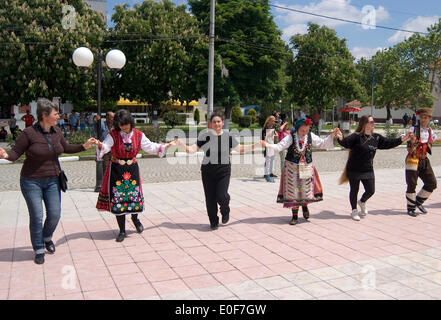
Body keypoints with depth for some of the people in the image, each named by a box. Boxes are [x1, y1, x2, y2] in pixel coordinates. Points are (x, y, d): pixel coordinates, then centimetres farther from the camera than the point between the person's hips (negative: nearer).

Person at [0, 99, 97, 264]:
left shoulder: (56, 131, 2)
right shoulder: (29, 133, -15)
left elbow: (66, 148, 18)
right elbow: (16, 152, -11)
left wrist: (84, 146, 9)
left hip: (52, 180, 5)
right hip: (32, 181, -5)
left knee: (55, 214, 5)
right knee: (37, 216, -1)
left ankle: (47, 238, 35)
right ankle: (39, 250, 18)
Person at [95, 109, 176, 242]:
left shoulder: (138, 135, 0)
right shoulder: (113, 135, -9)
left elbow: (150, 147, 9)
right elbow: (106, 146, -23)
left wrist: (166, 145, 8)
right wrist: (100, 146, -45)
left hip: (132, 170, 2)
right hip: (116, 170, -2)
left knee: (135, 196, 2)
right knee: (118, 199, 0)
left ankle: (135, 218, 37)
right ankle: (122, 231, 15)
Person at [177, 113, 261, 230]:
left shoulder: (228, 136, 2)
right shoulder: (205, 135, -3)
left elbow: (240, 149, 12)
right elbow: (194, 149, -4)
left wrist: (255, 145, 6)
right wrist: (184, 146, -23)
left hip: (224, 170, 0)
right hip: (208, 170, 0)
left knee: (222, 196, -13)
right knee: (210, 198, 3)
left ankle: (225, 211, 23)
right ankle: (213, 222, 25)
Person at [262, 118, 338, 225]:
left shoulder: (311, 136, 0)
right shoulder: (291, 137, -11)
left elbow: (323, 144, 9)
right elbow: (280, 146, -18)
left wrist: (332, 135, -1)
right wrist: (267, 145, -34)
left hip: (307, 167, 2)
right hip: (292, 167, -2)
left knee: (306, 189, 5)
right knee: (293, 191, 2)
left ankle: (304, 205, 38)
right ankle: (295, 216, 16)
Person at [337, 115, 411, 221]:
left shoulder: (376, 137, 7)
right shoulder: (356, 136, -14)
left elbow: (388, 143, 14)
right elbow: (346, 142, -29)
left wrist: (402, 139, 10)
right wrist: (341, 139, -50)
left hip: (368, 170, 6)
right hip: (354, 169, -5)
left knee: (370, 191, 8)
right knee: (354, 190, 7)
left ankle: (362, 202, 41)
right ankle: (354, 210, 26)